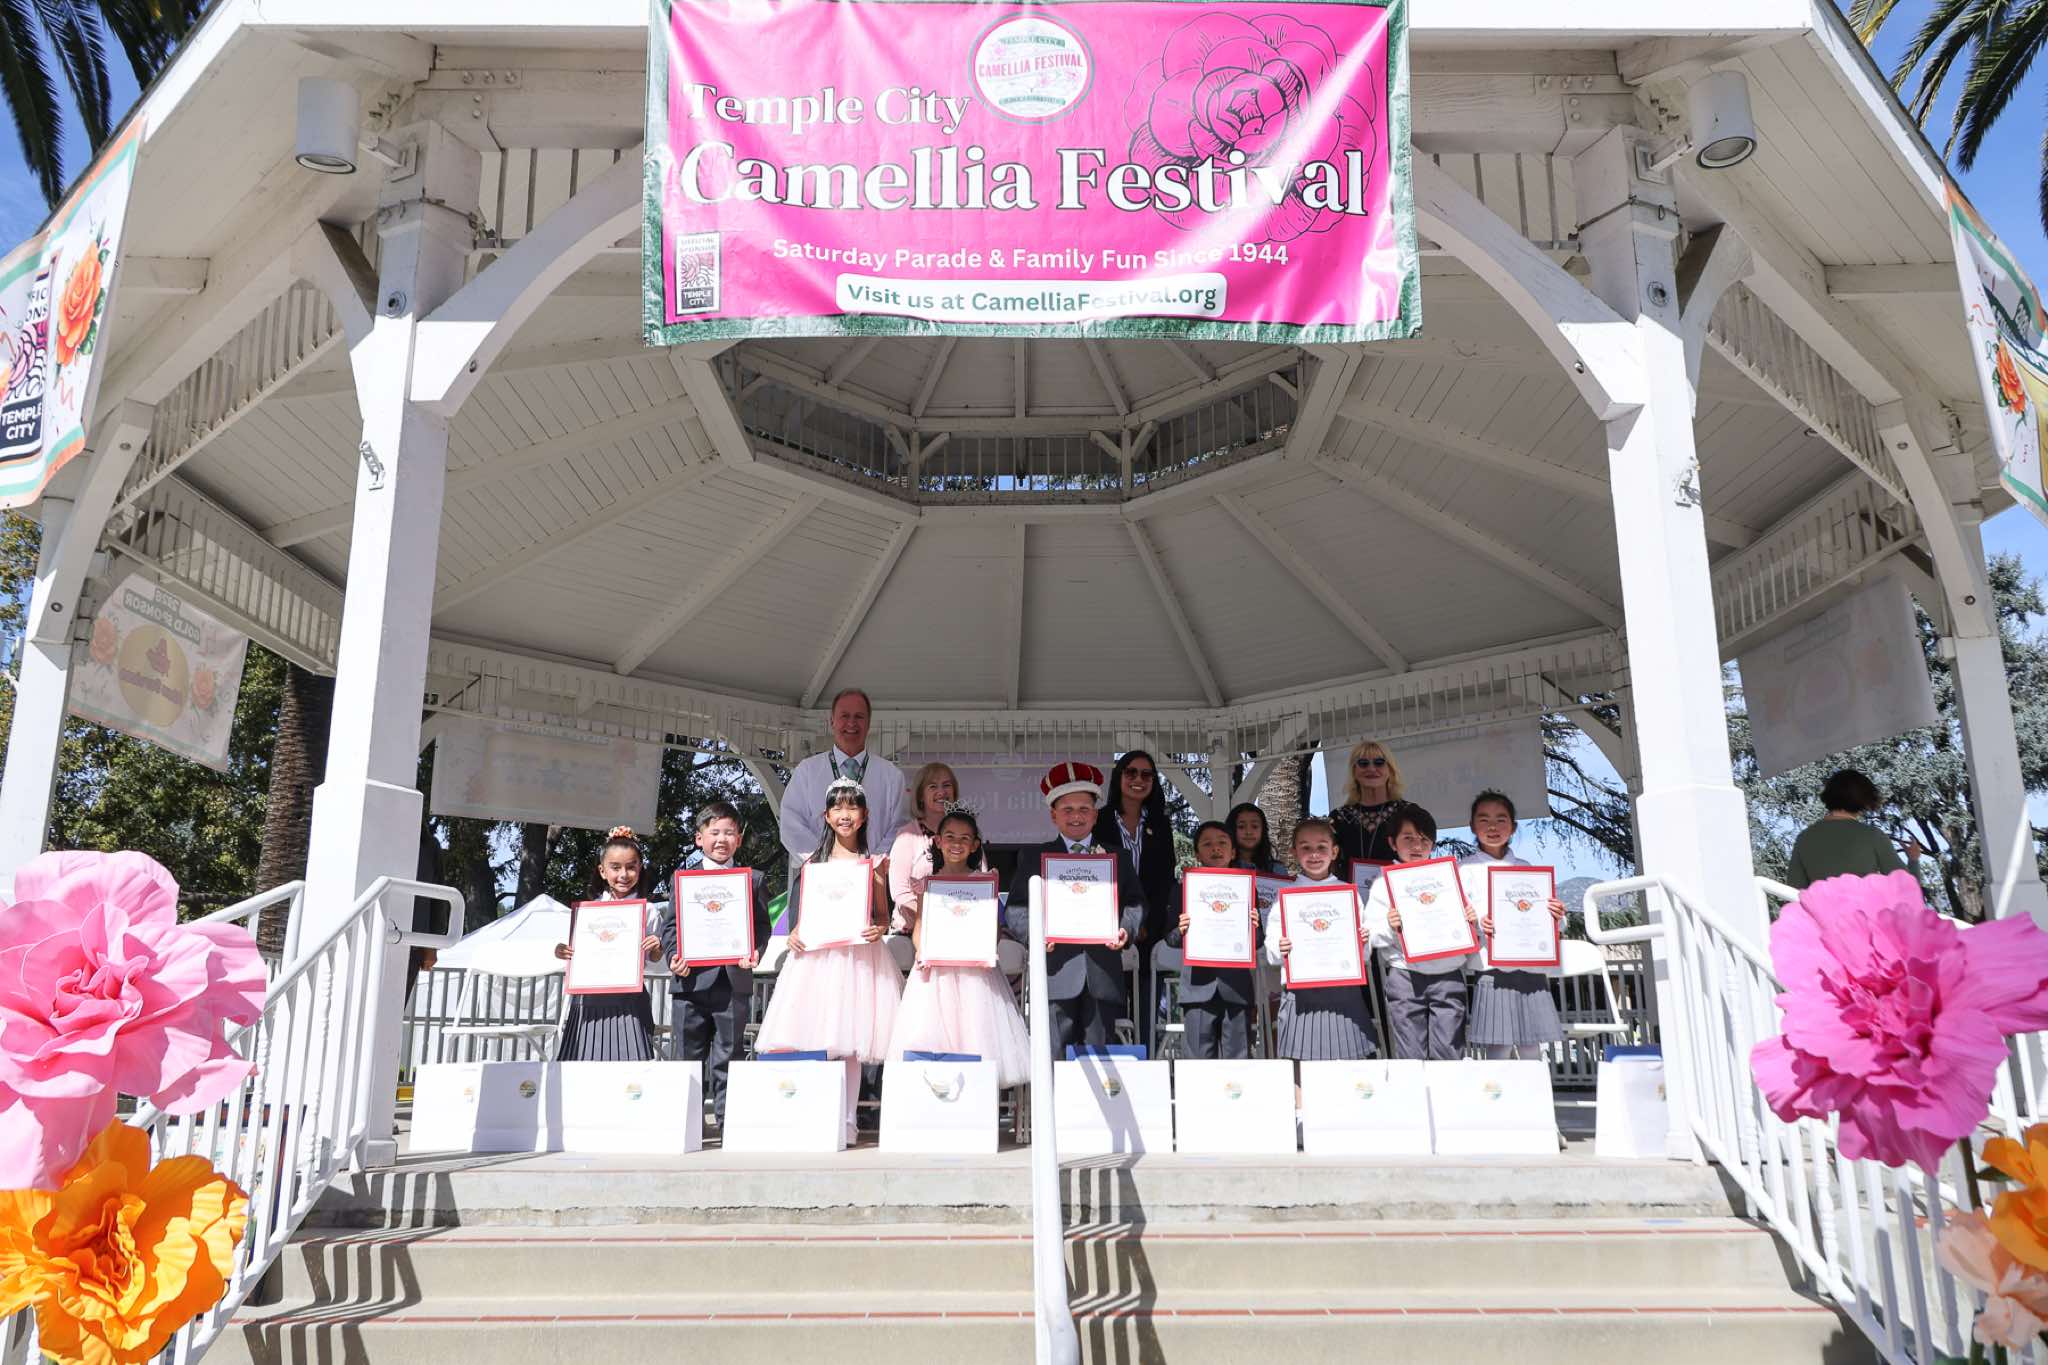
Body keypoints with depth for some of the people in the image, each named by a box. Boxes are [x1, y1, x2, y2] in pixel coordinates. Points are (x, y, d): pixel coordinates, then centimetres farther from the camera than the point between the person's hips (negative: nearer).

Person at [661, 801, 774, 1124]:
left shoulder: (752, 879, 9)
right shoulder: (683, 879, 8)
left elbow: (762, 924, 6)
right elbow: (670, 925, 6)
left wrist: (755, 952, -12)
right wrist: (674, 956, -11)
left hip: (734, 981, 0)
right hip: (691, 981, 0)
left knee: (727, 1057, 5)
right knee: (689, 1057, 7)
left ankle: (726, 1119, 12)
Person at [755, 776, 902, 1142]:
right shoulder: (811, 860, 10)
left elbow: (882, 914, 9)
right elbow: (801, 911, 13)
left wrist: (879, 930, -11)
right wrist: (795, 934, -6)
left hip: (859, 955, -1)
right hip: (816, 954, 1)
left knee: (849, 1038, -2)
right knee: (812, 1036, -5)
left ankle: (847, 1119, 5)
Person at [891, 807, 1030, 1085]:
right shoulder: (928, 883, 10)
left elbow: (995, 925, 2)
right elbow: (918, 926, 9)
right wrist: (922, 951, -10)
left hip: (974, 970, -1)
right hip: (935, 971, 1)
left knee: (975, 1031, -6)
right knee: (929, 1038, -4)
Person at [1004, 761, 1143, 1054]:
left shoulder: (1117, 857, 18)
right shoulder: (1033, 856, 13)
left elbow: (1135, 902, 13)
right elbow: (1015, 908, 6)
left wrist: (1126, 929, -7)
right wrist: (1032, 935, -13)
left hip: (1103, 974, 2)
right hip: (1056, 972, -2)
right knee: (1055, 1057, -4)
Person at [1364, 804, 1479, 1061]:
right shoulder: (1384, 883, 4)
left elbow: (1468, 921, 15)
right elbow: (1371, 935, 0)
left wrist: (1472, 921, -7)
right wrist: (1389, 926, -18)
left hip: (1449, 975, 1)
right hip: (1405, 977, -1)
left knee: (1448, 1054, 2)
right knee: (1411, 1056, 2)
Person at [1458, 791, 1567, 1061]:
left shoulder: (1526, 868, 16)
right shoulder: (1466, 868, 5)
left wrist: (1557, 917, -4)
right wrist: (1476, 924, -23)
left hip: (1531, 968, 3)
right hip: (1493, 970, -3)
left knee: (1531, 1051, 4)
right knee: (1498, 1051, -6)